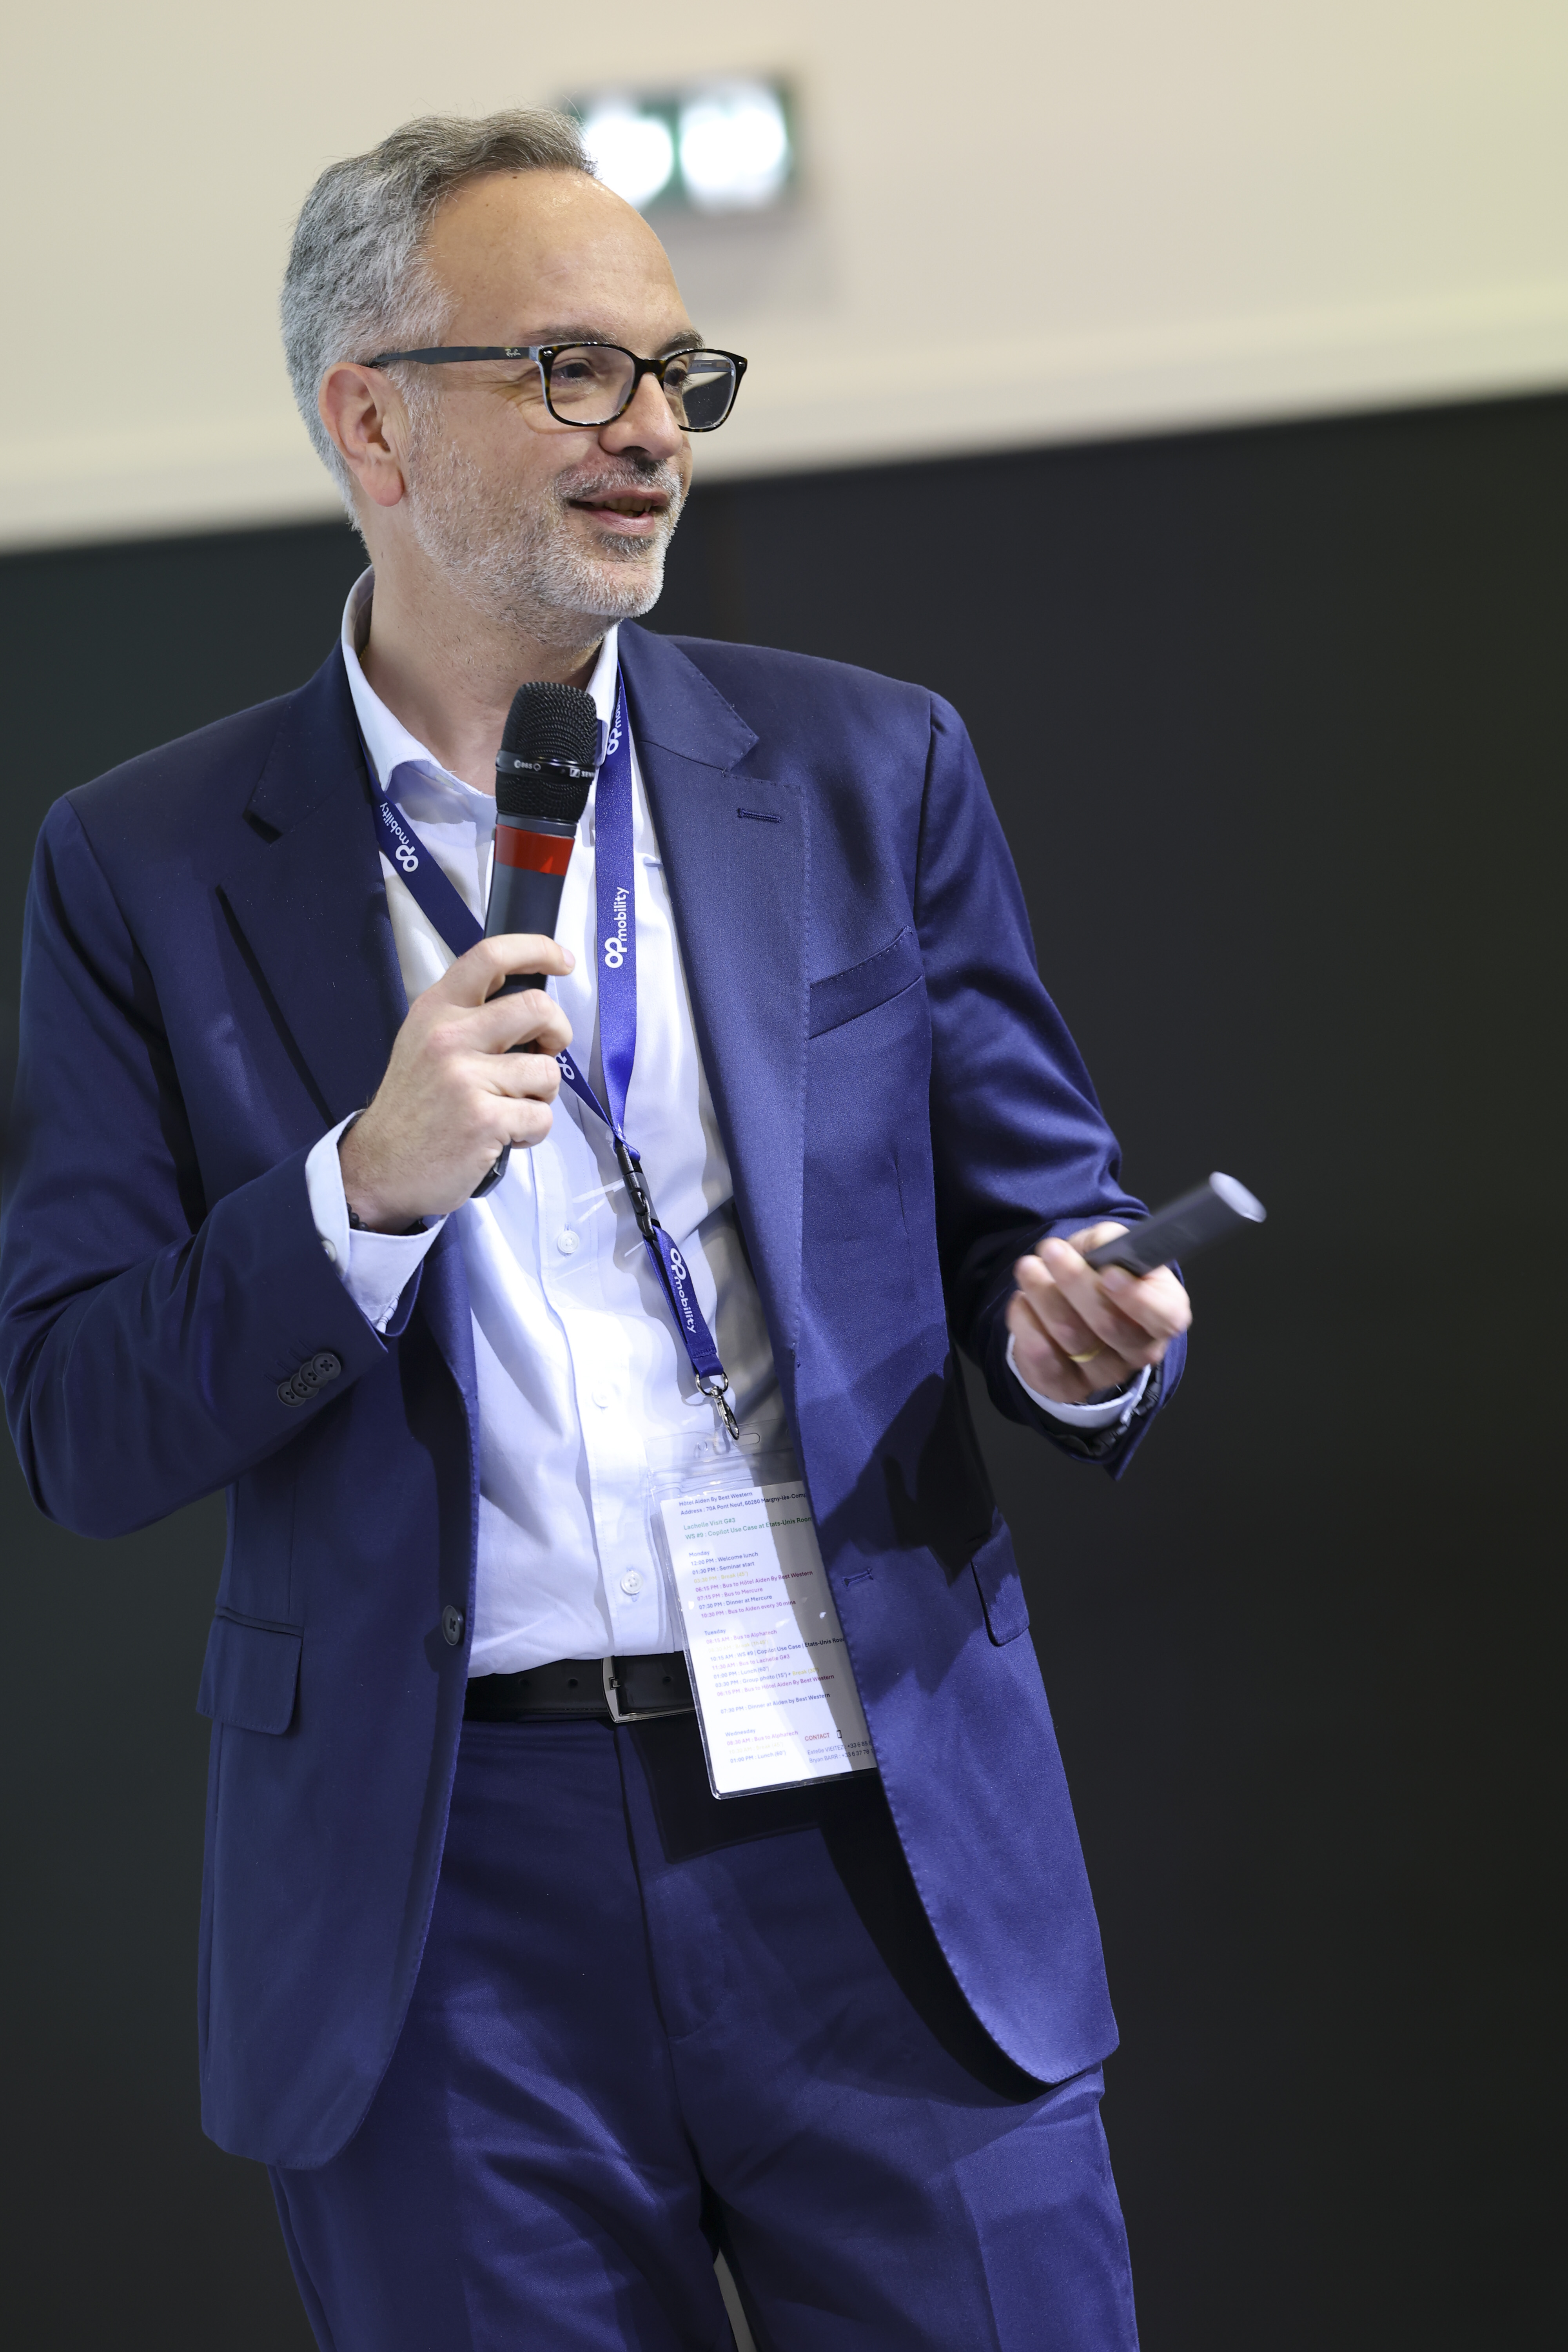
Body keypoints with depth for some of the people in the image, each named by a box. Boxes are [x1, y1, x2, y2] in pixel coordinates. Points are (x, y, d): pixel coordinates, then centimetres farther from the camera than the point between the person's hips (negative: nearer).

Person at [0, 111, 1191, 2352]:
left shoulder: (865, 770, 7)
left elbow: (1038, 1210, 11)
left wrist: (1087, 1333, -13)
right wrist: (369, 1181, -17)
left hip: (881, 1842, 1)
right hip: (440, 1895, -1)